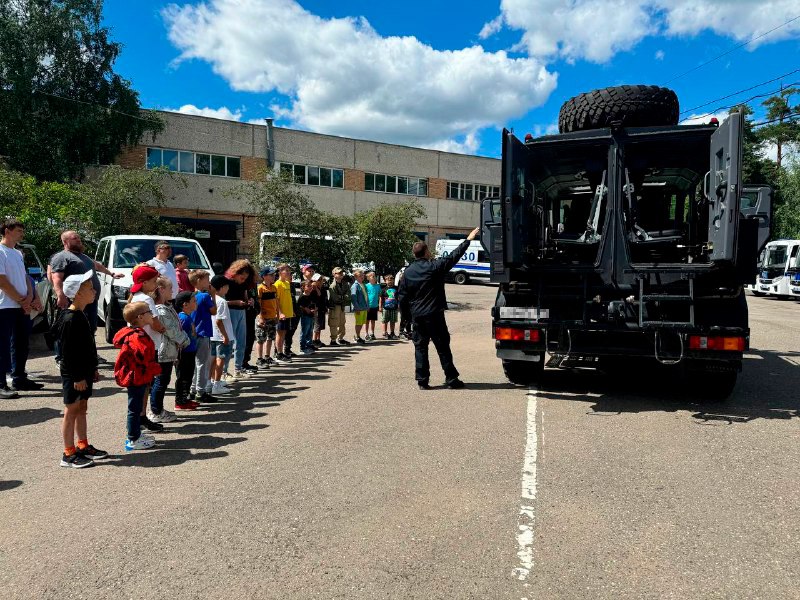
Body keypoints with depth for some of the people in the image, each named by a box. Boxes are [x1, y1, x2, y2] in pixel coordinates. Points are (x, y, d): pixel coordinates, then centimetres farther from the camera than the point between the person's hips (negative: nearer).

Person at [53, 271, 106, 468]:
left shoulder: (80, 315, 10)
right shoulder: (70, 319, -20)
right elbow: (69, 352, -21)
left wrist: (93, 369, 20)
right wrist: (77, 377, -20)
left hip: (84, 372, 10)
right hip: (73, 375, -9)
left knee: (82, 409, 17)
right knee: (71, 411, 0)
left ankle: (83, 446, 28)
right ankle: (69, 454, 10)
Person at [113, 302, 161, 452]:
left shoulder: (133, 333, 10)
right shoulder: (138, 336, -24)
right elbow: (144, 358, -27)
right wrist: (156, 369, -11)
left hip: (137, 377, 11)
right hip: (136, 378, -11)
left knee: (136, 407, 20)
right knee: (135, 407, -1)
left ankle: (136, 434, 33)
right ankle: (133, 440, 9)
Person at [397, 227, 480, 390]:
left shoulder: (408, 272, 2)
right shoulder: (435, 266, -9)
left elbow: (402, 297, 3)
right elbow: (454, 256, -1)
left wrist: (409, 313, 17)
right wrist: (468, 240, 8)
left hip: (417, 316, 3)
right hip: (434, 314, -3)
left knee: (420, 347, 9)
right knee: (443, 347, 3)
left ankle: (422, 381, 7)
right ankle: (451, 379, 8)